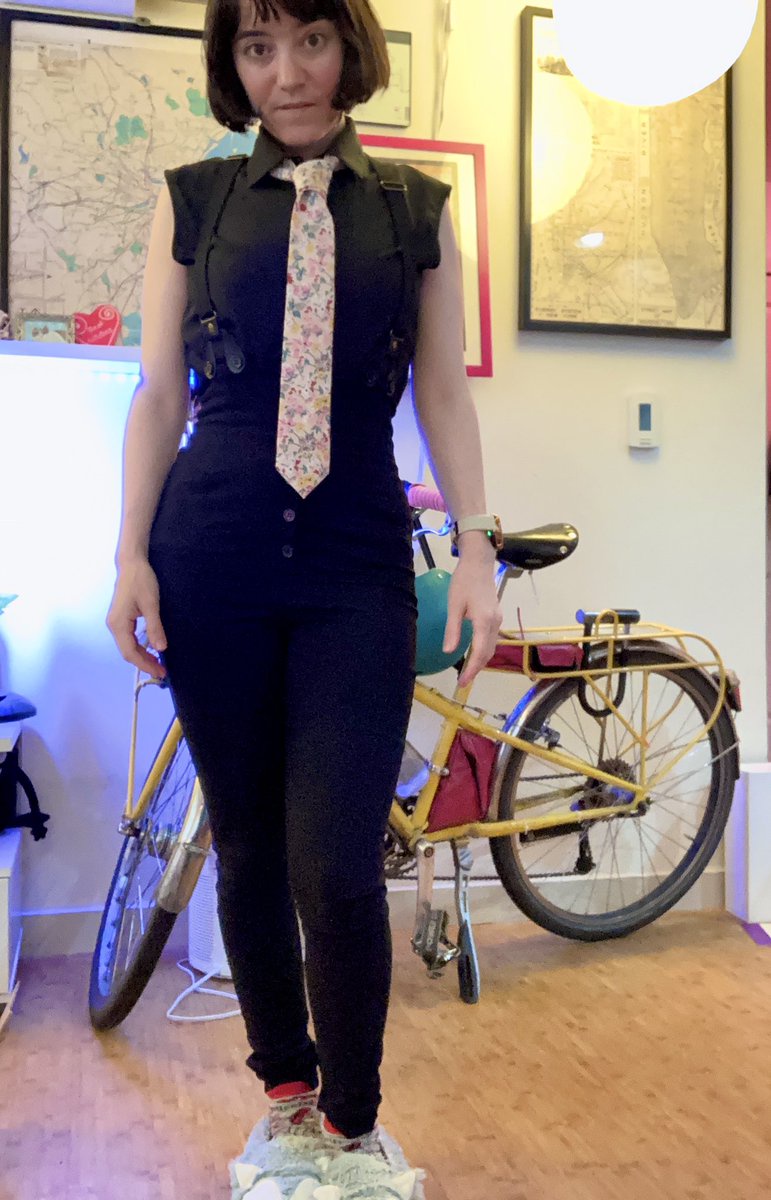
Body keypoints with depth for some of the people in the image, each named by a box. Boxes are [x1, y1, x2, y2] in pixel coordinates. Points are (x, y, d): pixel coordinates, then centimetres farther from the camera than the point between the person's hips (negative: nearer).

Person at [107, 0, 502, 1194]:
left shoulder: (417, 206, 11)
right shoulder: (192, 198, 10)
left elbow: (445, 392, 8)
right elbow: (160, 389, 6)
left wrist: (476, 545, -1)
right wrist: (132, 553, 0)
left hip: (358, 560, 0)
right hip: (212, 554, 1)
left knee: (337, 866, -8)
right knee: (248, 847, 8)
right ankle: (285, 1090, 31)